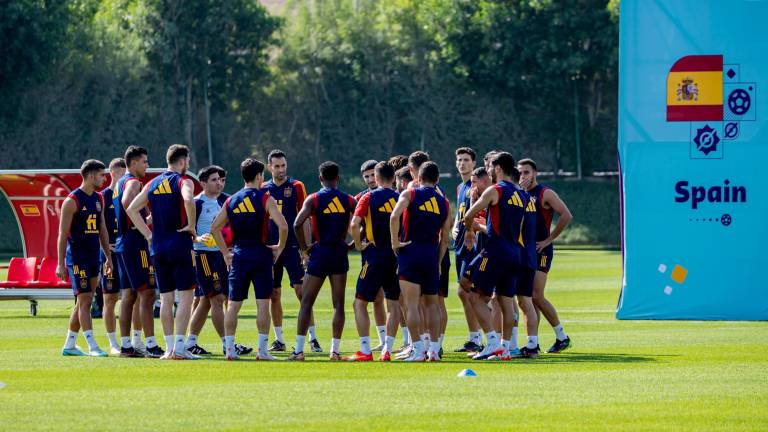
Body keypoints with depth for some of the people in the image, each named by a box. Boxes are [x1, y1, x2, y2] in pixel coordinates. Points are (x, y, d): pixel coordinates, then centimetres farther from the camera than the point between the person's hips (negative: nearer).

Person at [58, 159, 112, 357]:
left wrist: (108, 257, 17)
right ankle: (92, 346, -14)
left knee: (82, 302, 10)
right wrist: (61, 264, -14)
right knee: (84, 300, -11)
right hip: (77, 257, -8)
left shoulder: (99, 199, 13)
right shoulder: (72, 201, -11)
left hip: (93, 257, 8)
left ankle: (69, 345, 18)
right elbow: (63, 234, -11)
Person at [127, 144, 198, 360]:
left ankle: (169, 347, 9)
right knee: (186, 295, -3)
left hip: (158, 247, 6)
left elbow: (131, 209, 11)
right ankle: (179, 347, -10)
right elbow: (188, 200, -27)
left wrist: (148, 235, 11)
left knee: (166, 298, 10)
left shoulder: (153, 184, 13)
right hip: (180, 245, -6)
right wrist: (191, 225, -14)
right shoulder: (183, 181, -5)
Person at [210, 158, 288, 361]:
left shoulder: (231, 201, 7)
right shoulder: (265, 199, -6)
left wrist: (225, 253, 14)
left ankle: (229, 349, 4)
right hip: (261, 253, -3)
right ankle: (262, 349, -3)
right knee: (263, 303, 0)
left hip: (239, 256, 3)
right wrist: (279, 247, -2)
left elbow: (215, 227, 8)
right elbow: (282, 225, -17)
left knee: (233, 304, 7)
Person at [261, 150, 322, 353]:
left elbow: (304, 220, -2)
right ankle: (279, 340, 12)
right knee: (274, 295, 5)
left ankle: (313, 338, -7)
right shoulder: (264, 189, 8)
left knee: (302, 291, -9)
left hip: (292, 247, -3)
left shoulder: (296, 187, 0)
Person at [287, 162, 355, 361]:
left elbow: (297, 224, -16)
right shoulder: (349, 200, 4)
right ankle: (335, 350, 4)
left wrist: (304, 246, -3)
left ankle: (299, 350, -2)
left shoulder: (314, 199, -4)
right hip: (340, 253, 2)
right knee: (338, 304, 7)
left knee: (306, 302, 4)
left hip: (320, 253, -2)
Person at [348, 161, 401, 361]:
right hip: (396, 258, 4)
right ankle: (387, 350, 5)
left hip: (374, 257, -4)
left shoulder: (368, 198, -5)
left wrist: (359, 245, -3)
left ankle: (365, 351, -2)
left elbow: (354, 225, -17)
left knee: (360, 303, 4)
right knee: (393, 304, 9)